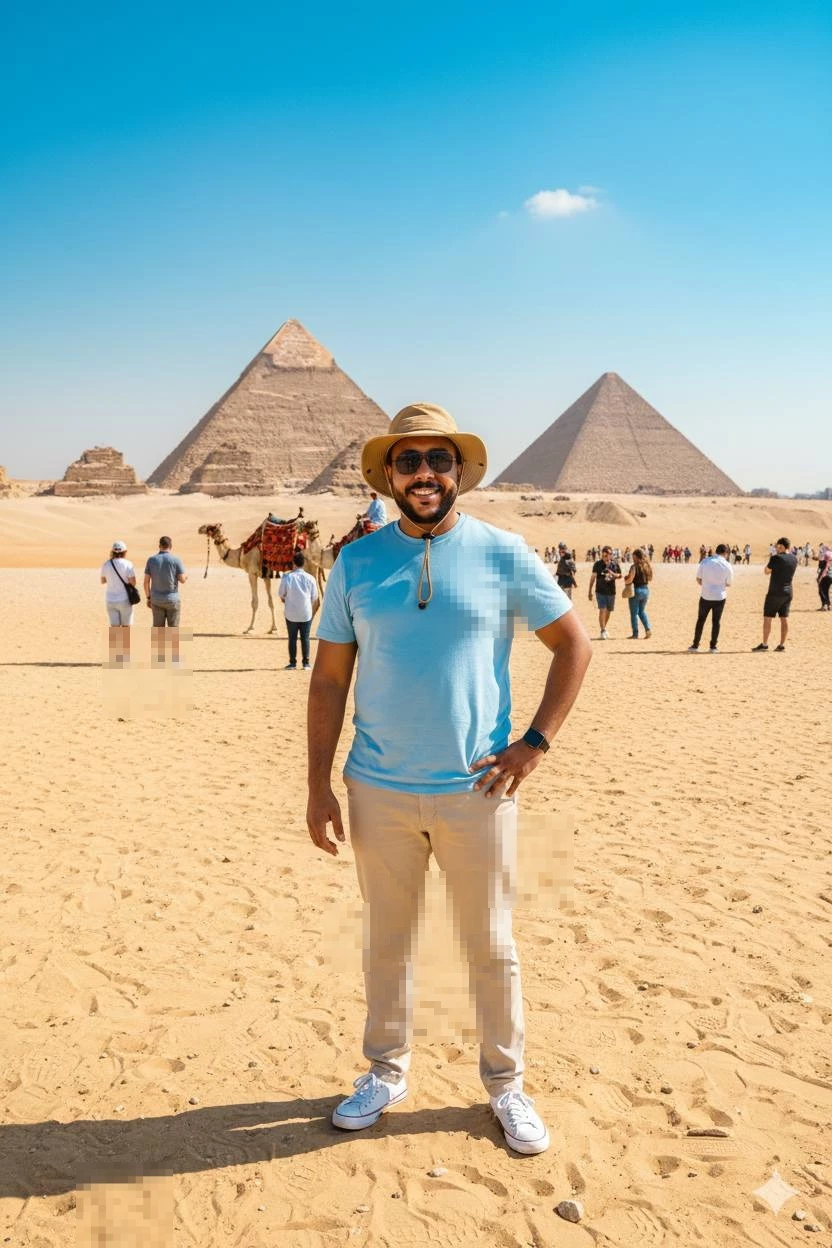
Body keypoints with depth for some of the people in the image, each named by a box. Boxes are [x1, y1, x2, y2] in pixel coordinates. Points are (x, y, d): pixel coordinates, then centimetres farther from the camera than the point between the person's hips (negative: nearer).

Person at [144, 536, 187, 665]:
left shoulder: (151, 560, -1)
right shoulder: (176, 560, -9)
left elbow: (146, 581, -1)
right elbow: (182, 580, -9)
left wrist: (148, 597, 10)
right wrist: (185, 575, 14)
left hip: (156, 600, 2)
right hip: (172, 599, -2)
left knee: (158, 630, 9)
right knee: (173, 630, 5)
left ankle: (159, 659, 11)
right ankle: (174, 659, 7)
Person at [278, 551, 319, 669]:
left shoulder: (286, 577, -9)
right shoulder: (310, 578, -5)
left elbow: (282, 596, 0)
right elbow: (315, 599, 2)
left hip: (291, 614, -1)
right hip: (306, 614, 1)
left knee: (292, 638, 9)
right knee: (305, 638, 9)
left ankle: (293, 663, 12)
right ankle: (306, 663, 11)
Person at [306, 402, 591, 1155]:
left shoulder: (503, 555, -5)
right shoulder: (357, 564, 0)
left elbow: (574, 644, 2)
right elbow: (329, 678, 3)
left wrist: (537, 742, -6)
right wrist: (318, 784, 0)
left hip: (477, 791, -1)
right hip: (379, 793, 2)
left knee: (492, 950, 13)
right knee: (386, 945, 17)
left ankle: (506, 1085, 34)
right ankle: (386, 1072, 38)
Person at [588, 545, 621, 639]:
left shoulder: (615, 564, 1)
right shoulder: (597, 564, -6)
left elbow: (619, 575, 12)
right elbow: (593, 577, -1)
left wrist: (613, 574, -12)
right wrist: (590, 591, -1)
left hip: (611, 592, 3)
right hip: (600, 591, -3)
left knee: (608, 611, 13)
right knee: (602, 610, -14)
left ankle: (604, 628, 32)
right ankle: (603, 631, -12)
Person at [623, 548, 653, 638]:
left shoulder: (635, 566, -16)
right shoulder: (647, 566, 4)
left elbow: (630, 579, -23)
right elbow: (650, 578, 11)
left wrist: (625, 581, -2)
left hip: (636, 590, -6)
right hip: (646, 589, 6)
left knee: (634, 613, 5)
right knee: (642, 611, 20)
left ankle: (635, 634, 7)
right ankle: (648, 629, 5)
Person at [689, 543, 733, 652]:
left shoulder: (705, 561, -6)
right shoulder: (727, 566, -8)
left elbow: (698, 579, -1)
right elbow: (729, 584, 1)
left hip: (705, 596, 1)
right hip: (720, 597, -1)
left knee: (700, 620, 13)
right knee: (716, 621, 9)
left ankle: (695, 645, 16)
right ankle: (713, 647, 9)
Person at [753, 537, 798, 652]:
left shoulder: (776, 558, -17)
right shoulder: (794, 559, 4)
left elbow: (767, 571, -5)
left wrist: (770, 558, 5)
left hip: (775, 593, -6)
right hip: (788, 592, 6)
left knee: (767, 618, 1)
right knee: (784, 618, 8)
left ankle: (764, 644, 3)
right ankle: (782, 644, 8)